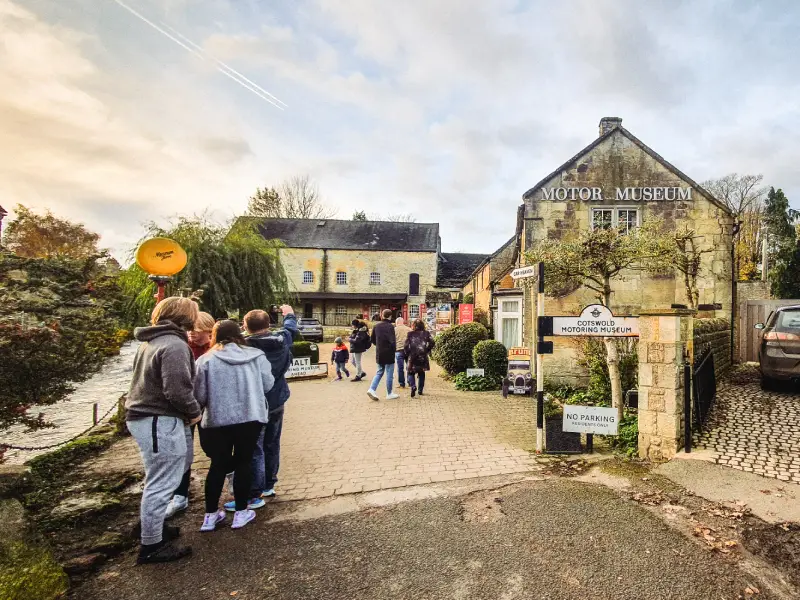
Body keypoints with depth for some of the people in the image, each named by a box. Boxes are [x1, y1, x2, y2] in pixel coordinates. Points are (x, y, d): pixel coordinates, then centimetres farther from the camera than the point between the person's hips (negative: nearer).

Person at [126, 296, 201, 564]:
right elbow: (177, 390, -26)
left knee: (160, 481, 23)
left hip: (143, 417, 10)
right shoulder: (175, 345, -19)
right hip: (160, 422, -10)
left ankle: (154, 527, 37)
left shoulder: (151, 342, 13)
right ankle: (151, 546, 12)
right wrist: (194, 411, -8)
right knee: (161, 484, 1)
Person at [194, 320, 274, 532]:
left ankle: (211, 515, 24)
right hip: (251, 417, 0)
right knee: (243, 462, 13)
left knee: (218, 464, 15)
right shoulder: (256, 355, 1)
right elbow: (268, 385, 4)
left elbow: (200, 395, -4)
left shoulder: (206, 360, -4)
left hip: (217, 420, 0)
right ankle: (241, 512, 20)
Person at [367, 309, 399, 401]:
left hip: (379, 354, 6)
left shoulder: (376, 326, 3)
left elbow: (372, 339, 9)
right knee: (389, 374, 6)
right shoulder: (390, 326, -16)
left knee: (379, 372, 17)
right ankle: (389, 394, 15)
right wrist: (394, 347, -4)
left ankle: (372, 389, 1)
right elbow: (392, 341, -22)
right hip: (388, 354, -6)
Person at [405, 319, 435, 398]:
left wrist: (408, 354, 8)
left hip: (412, 357, -1)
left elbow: (406, 345, -5)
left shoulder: (410, 334, -1)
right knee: (421, 373, 17)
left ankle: (413, 386, -15)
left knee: (411, 373, 10)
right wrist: (427, 350, 6)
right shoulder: (426, 333, 2)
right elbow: (432, 343, -7)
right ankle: (420, 390, 20)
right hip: (423, 357, 2)